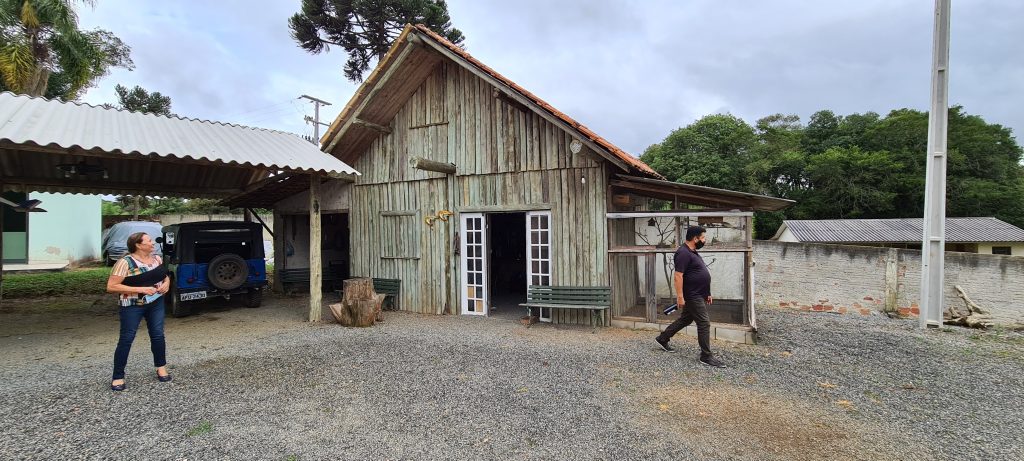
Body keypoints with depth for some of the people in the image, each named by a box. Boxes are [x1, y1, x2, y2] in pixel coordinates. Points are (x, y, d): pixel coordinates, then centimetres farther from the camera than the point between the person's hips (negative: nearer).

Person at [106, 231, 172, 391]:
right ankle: (118, 377, 11)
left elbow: (165, 275, 19)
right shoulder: (125, 262, -16)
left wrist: (166, 283, -5)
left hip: (156, 303, 5)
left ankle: (161, 368, 23)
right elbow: (111, 287, -19)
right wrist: (140, 289, -25)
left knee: (158, 335, 7)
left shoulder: (157, 258, 3)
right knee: (126, 339, 0)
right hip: (132, 306, -5)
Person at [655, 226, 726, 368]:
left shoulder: (693, 252, 14)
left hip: (698, 295, 10)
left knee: (685, 319, 18)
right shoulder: (683, 253, -19)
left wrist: (707, 293, 21)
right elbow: (678, 276, -24)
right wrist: (680, 296, -25)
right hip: (692, 297, -10)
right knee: (704, 324, -5)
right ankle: (706, 356, 4)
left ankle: (662, 339, 29)